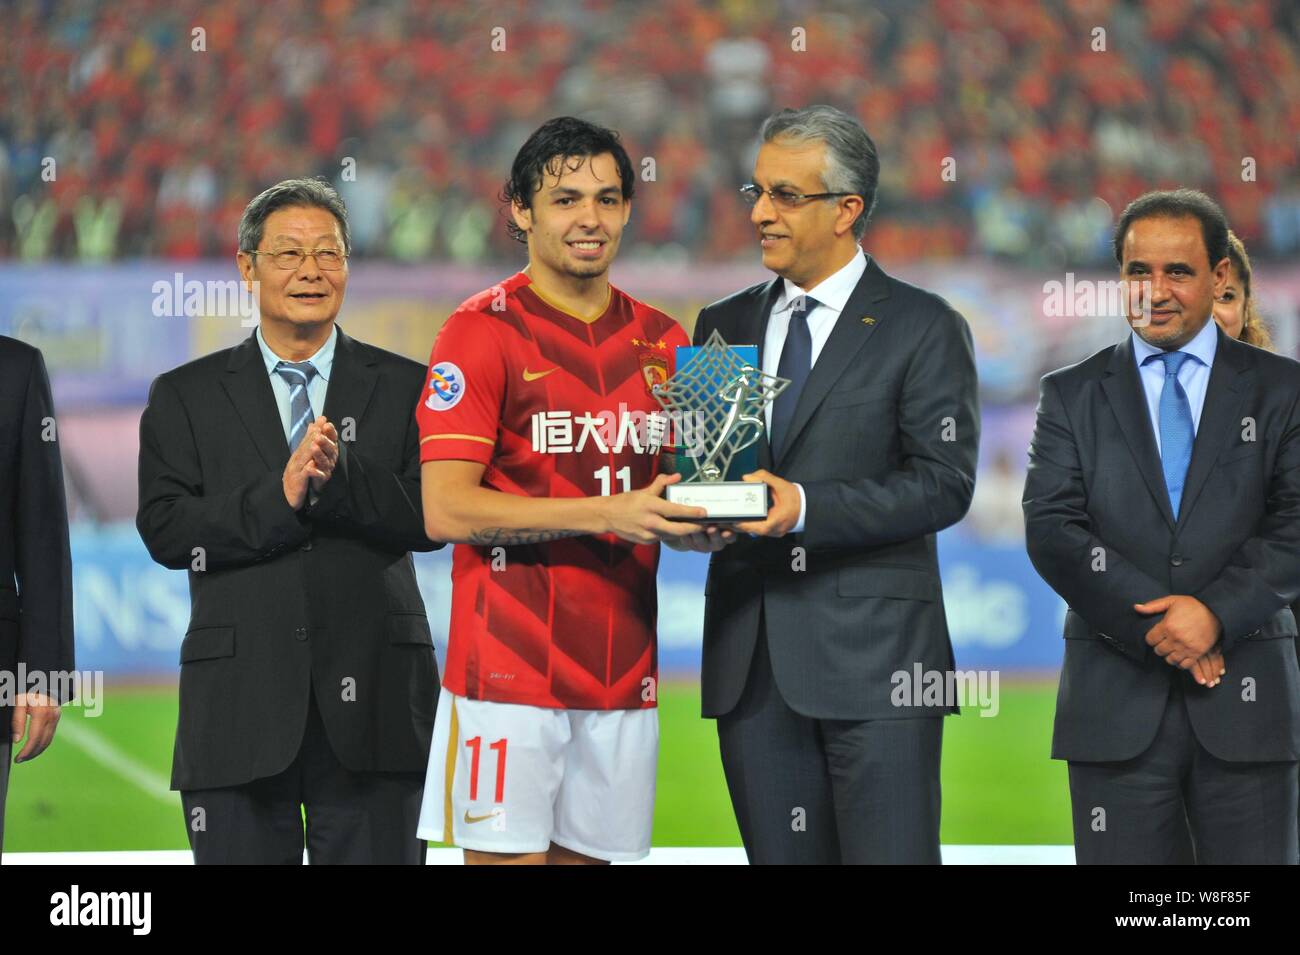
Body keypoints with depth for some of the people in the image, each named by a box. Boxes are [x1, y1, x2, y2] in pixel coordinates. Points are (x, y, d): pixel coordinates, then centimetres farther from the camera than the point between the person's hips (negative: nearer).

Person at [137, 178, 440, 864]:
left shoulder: (405, 388, 9)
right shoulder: (184, 396, 9)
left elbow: (433, 516, -3)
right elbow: (164, 531, -3)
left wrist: (339, 472, -19)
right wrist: (279, 496, -16)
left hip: (371, 703, 0)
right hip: (239, 705, 0)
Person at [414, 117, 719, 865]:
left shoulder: (662, 342, 13)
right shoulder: (483, 332, -5)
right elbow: (446, 510, -13)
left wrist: (701, 520, -3)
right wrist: (606, 514, -19)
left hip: (624, 674, 5)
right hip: (509, 667, -5)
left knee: (588, 852, 8)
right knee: (508, 855, -7)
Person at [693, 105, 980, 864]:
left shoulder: (921, 328, 0)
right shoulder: (726, 326, 16)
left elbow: (945, 481, -9)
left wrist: (806, 508, -20)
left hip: (874, 655, -5)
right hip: (752, 660, 5)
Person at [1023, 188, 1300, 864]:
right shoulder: (1071, 396, 11)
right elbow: (1052, 530, -1)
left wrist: (1216, 613, -16)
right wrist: (1158, 626, -12)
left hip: (1245, 704, 0)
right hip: (1117, 704, 0)